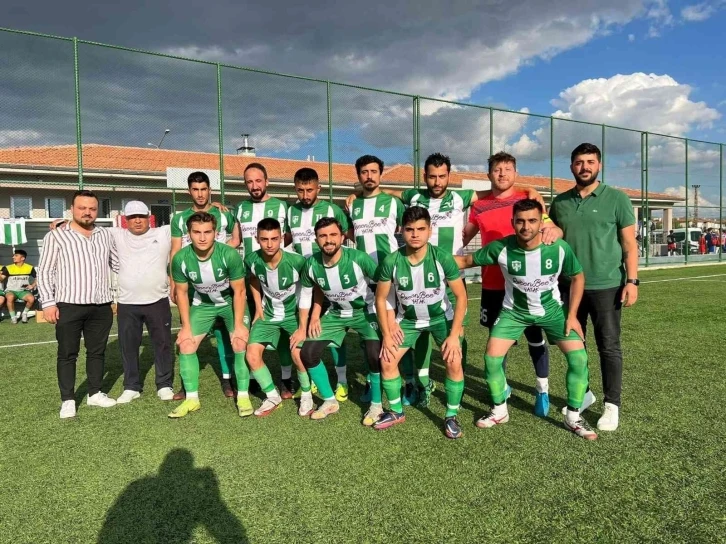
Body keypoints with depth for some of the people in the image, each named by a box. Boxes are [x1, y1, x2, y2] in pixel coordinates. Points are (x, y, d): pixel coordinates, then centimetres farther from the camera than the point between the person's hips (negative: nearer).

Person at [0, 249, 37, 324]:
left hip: (23, 291, 1)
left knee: (31, 299, -30)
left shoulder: (30, 268, 0)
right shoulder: (8, 268, -2)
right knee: (10, 297, -36)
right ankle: (13, 317, -14)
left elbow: (37, 279, 9)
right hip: (11, 290, 0)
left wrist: (32, 286, -8)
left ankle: (24, 313, 1)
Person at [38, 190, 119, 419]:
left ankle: (95, 393, 26)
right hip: (69, 306, -3)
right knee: (67, 354, 5)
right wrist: (48, 302, -8)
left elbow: (119, 263, 20)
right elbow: (44, 272, -2)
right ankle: (68, 400, 15)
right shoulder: (56, 236, -1)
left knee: (97, 351, 12)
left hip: (101, 307, 4)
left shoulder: (105, 235, 11)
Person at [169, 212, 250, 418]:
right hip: (202, 304, 3)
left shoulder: (230, 255, -32)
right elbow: (182, 293, -8)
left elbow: (239, 291, -20)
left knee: (241, 345, -15)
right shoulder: (180, 259, -24)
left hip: (231, 302, -3)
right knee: (185, 346, -2)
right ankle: (192, 399, 13)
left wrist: (239, 325, -18)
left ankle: (243, 397, 2)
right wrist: (186, 327, -7)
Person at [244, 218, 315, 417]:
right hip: (268, 315, 4)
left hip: (295, 314, -3)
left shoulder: (297, 261, -28)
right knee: (252, 354, -9)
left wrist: (303, 327, -17)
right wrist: (258, 308, 3)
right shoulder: (251, 260, -17)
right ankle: (273, 397, 13)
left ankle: (307, 395, 8)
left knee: (299, 355, -22)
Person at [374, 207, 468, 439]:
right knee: (387, 360, -6)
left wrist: (454, 335, -21)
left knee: (454, 362, -17)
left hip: (441, 316, -1)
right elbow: (380, 299, -9)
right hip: (408, 319, 2)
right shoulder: (391, 261, -23)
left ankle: (451, 417, 4)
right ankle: (396, 411, 16)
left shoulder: (442, 258, -27)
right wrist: (386, 335, -11)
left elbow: (461, 296, -17)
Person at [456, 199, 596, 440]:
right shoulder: (501, 248, -25)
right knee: (492, 357, -9)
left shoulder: (560, 248, -23)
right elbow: (466, 260, -11)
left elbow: (577, 277, -5)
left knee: (578, 357, -11)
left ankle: (573, 417, 10)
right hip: (514, 311, 0)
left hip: (552, 309, 1)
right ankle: (500, 411, 15)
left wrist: (572, 315, -8)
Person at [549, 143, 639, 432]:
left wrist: (632, 280, -9)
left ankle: (612, 405, 15)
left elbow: (629, 243, -2)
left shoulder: (617, 198, -2)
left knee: (609, 347, 3)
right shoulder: (559, 202, 7)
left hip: (606, 286, -3)